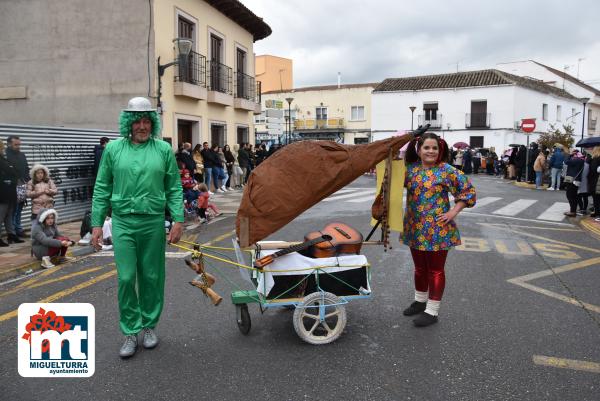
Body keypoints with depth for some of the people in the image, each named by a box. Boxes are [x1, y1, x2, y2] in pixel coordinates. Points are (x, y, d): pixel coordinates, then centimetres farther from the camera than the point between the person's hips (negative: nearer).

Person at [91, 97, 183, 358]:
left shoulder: (163, 149, 3)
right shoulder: (113, 149, 4)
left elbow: (174, 188, 3)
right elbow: (102, 188, 6)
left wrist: (178, 220, -5)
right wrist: (97, 223, 2)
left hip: (153, 222, 0)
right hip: (123, 222, 0)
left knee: (151, 277, 9)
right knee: (126, 278, 0)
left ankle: (149, 326, 27)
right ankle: (130, 332, 14)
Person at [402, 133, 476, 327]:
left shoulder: (447, 170, -8)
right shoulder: (410, 169, 4)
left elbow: (468, 190, -5)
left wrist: (453, 212, -10)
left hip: (438, 230, -5)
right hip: (415, 229, 5)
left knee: (435, 270, 5)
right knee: (420, 267, 18)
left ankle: (432, 311, 15)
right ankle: (420, 302, 36)